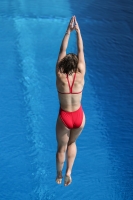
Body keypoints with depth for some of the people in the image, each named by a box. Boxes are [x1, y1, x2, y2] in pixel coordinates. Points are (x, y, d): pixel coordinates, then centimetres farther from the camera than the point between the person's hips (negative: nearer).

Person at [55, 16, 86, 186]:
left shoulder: (60, 77, -18)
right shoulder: (80, 76, -14)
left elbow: (62, 51, -13)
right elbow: (81, 51, -9)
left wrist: (68, 31, -10)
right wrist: (78, 31, -5)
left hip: (64, 117, -2)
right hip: (79, 116, 2)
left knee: (61, 147, 20)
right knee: (72, 143, 29)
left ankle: (59, 175, 36)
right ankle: (68, 172, 17)